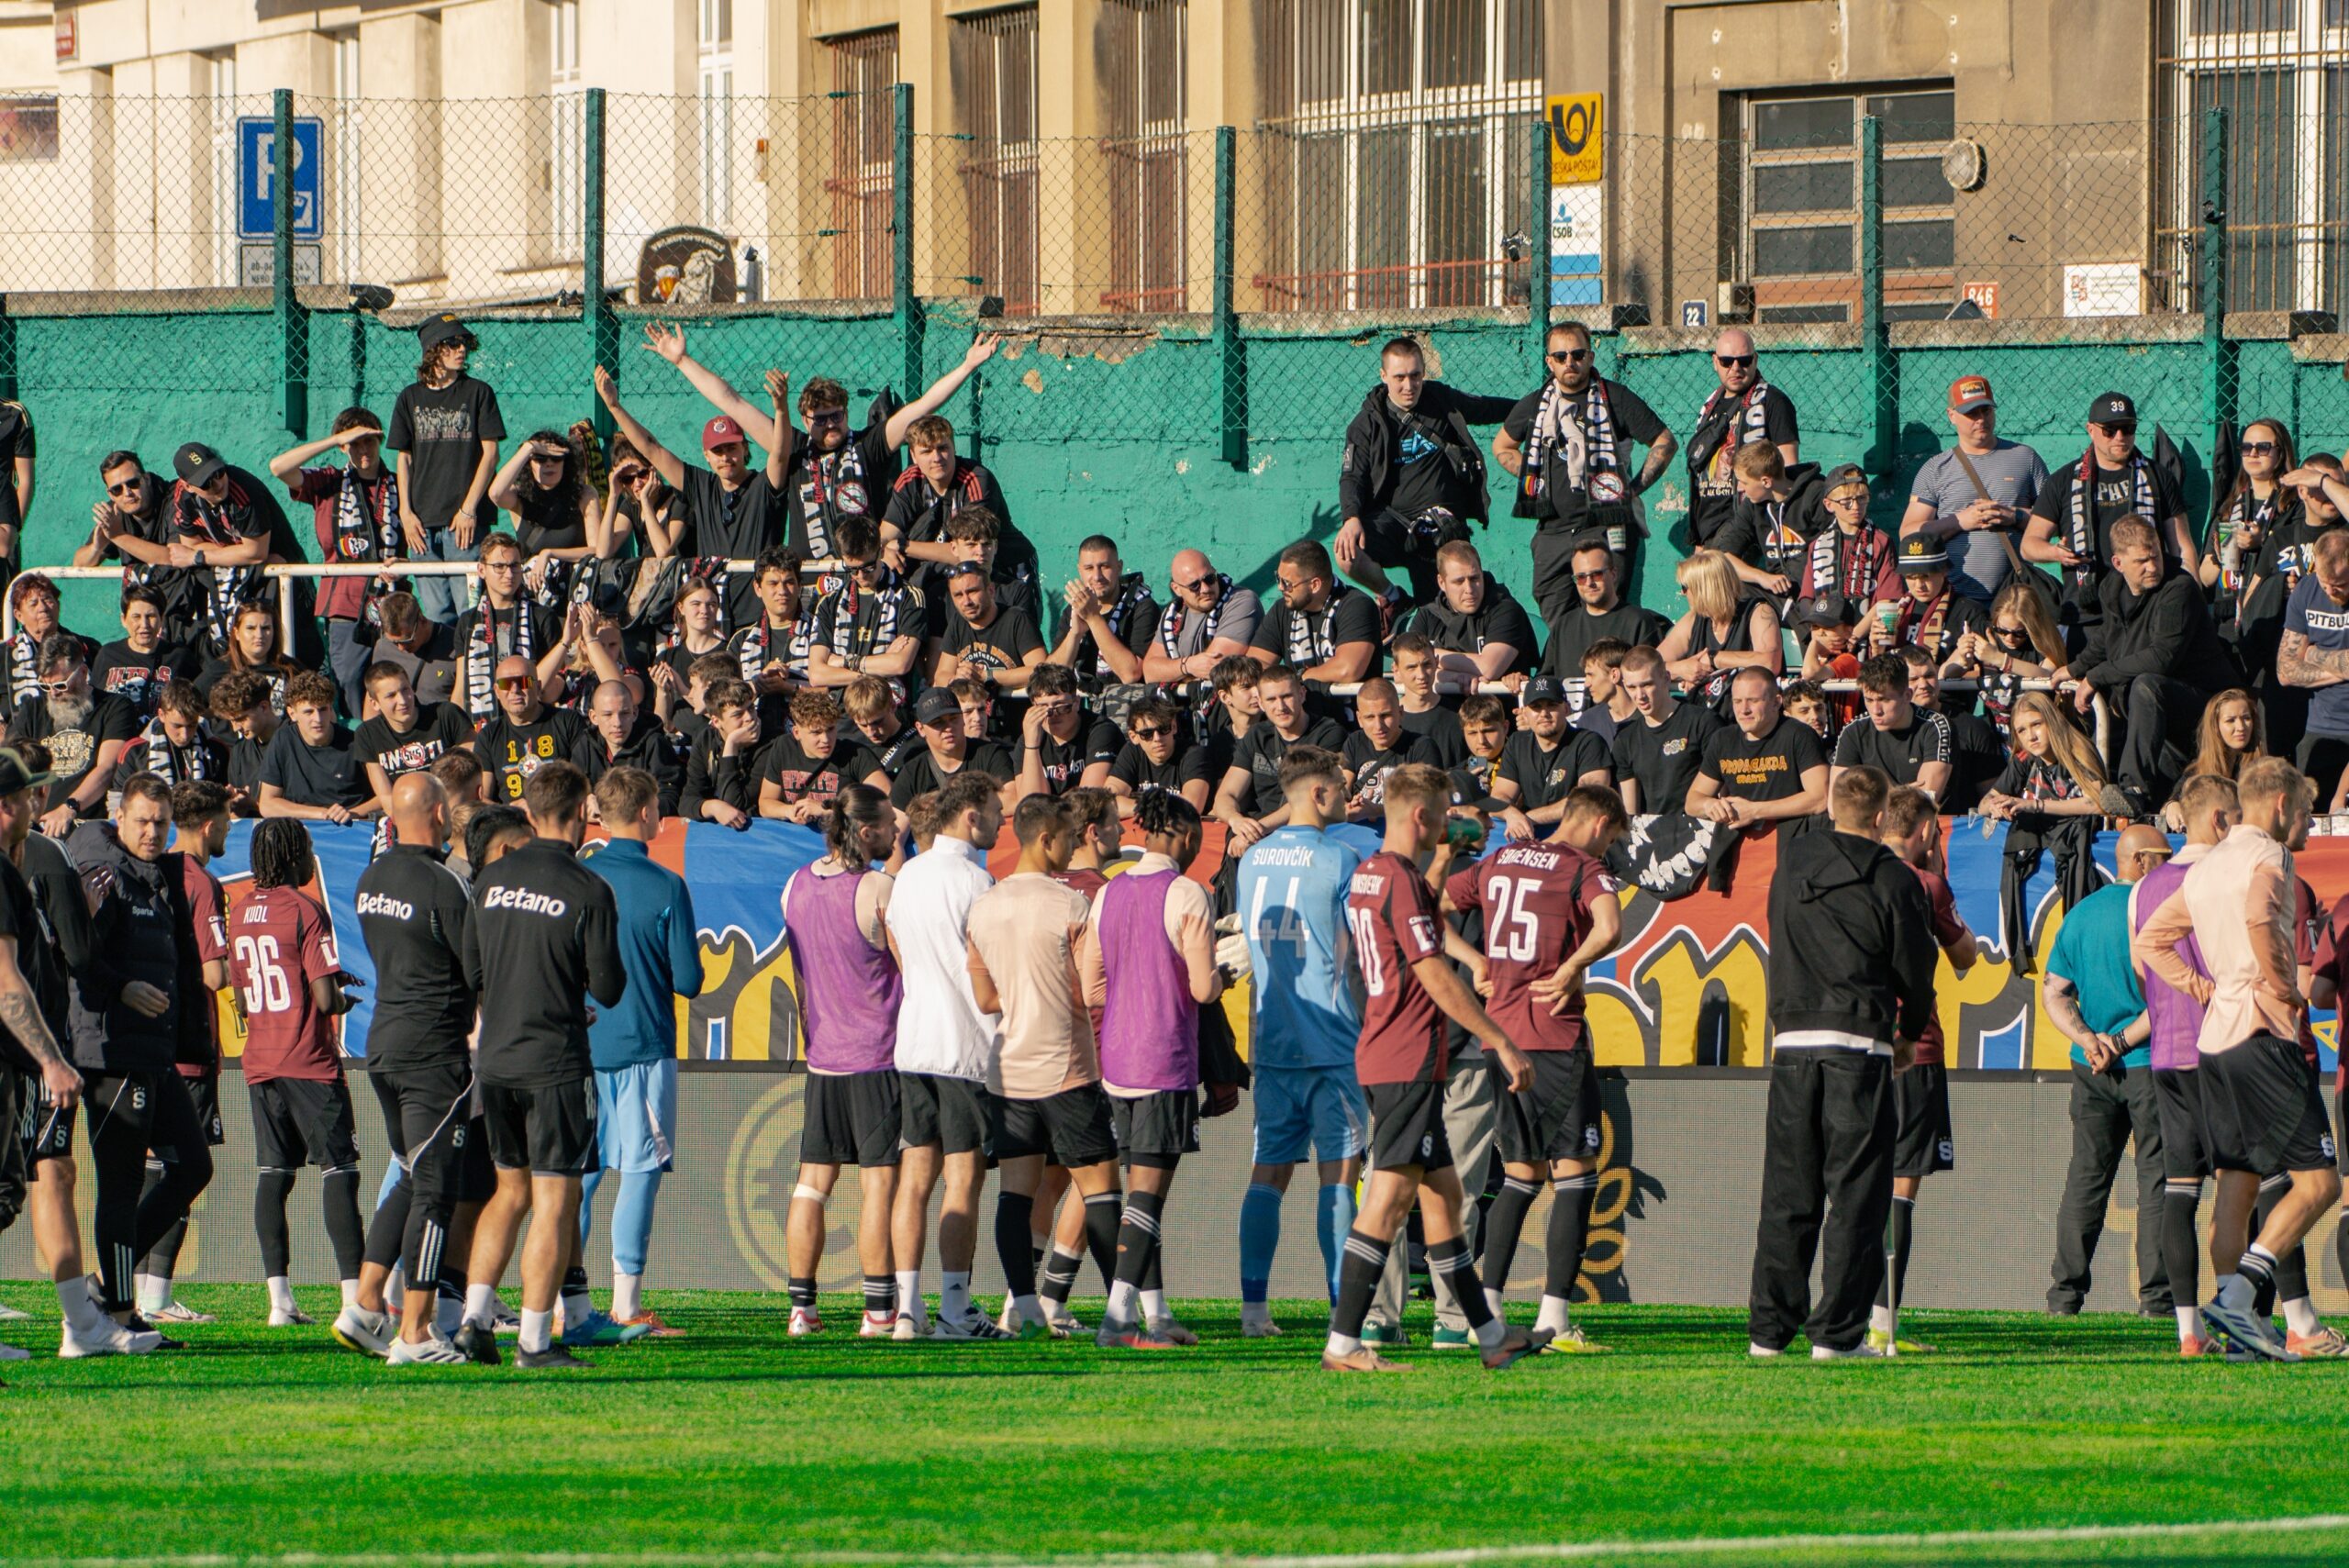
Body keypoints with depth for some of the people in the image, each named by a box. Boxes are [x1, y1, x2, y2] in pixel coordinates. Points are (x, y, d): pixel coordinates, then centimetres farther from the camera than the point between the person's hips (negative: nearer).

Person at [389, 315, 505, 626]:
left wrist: (469, 509, -7)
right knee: (435, 614, 1)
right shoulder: (411, 398, 12)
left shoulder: (478, 393, 5)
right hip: (423, 523, 3)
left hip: (465, 521, -3)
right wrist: (405, 512, 2)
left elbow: (490, 453, 1)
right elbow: (404, 459, 13)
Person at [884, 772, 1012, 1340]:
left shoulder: (908, 876, 11)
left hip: (912, 1040, 7)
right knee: (963, 1178, -4)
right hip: (967, 1048, -7)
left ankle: (907, 1304, 8)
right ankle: (954, 1309, -5)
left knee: (916, 1173, 9)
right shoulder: (973, 882, -13)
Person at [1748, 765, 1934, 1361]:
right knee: (1856, 1193, 0)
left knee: (1787, 1194, 9)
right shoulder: (1893, 879, -4)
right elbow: (1915, 969, 2)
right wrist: (1909, 1035, 20)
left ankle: (1768, 1329, 8)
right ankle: (1837, 1332, -4)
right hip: (1859, 1044, -4)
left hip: (1793, 1039, 4)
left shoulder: (1792, 861, 9)